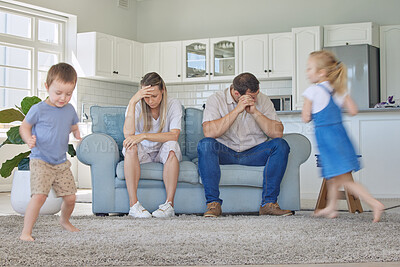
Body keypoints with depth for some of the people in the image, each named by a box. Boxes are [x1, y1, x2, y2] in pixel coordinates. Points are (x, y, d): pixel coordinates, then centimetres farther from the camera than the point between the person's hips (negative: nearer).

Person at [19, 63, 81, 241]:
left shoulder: (70, 110, 7)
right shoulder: (38, 109, -9)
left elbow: (74, 128, 22)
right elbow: (24, 127, 1)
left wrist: (79, 139, 0)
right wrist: (29, 139, -20)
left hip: (61, 163, 5)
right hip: (40, 161, -5)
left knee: (70, 197, 5)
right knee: (39, 195, -21)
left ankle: (64, 221, 36)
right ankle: (26, 231, -9)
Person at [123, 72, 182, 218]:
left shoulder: (173, 105, -11)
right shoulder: (136, 106, -9)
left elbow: (174, 135, -26)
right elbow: (128, 134, -26)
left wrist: (143, 136, -34)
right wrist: (133, 102, -30)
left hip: (164, 153, -1)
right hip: (143, 153, 1)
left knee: (171, 145, -33)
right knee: (130, 147, -31)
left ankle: (169, 203, -31)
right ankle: (133, 203, -33)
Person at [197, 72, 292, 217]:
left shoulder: (263, 100, 1)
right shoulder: (216, 100, -6)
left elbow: (278, 133, -8)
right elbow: (209, 132, -23)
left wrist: (255, 112, -18)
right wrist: (237, 110, -24)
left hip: (254, 153, 2)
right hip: (225, 153, -2)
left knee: (280, 145, -23)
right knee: (205, 144, -31)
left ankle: (269, 203, -22)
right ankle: (213, 203, -28)